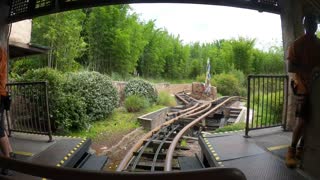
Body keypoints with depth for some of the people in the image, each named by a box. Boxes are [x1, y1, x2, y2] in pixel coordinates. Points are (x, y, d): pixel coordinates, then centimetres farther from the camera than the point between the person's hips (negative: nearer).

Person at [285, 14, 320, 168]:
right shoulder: (297, 44, -2)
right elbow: (290, 68, -11)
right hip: (304, 87, -6)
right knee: (302, 120, -10)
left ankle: (301, 149, 17)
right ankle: (292, 151, 0)